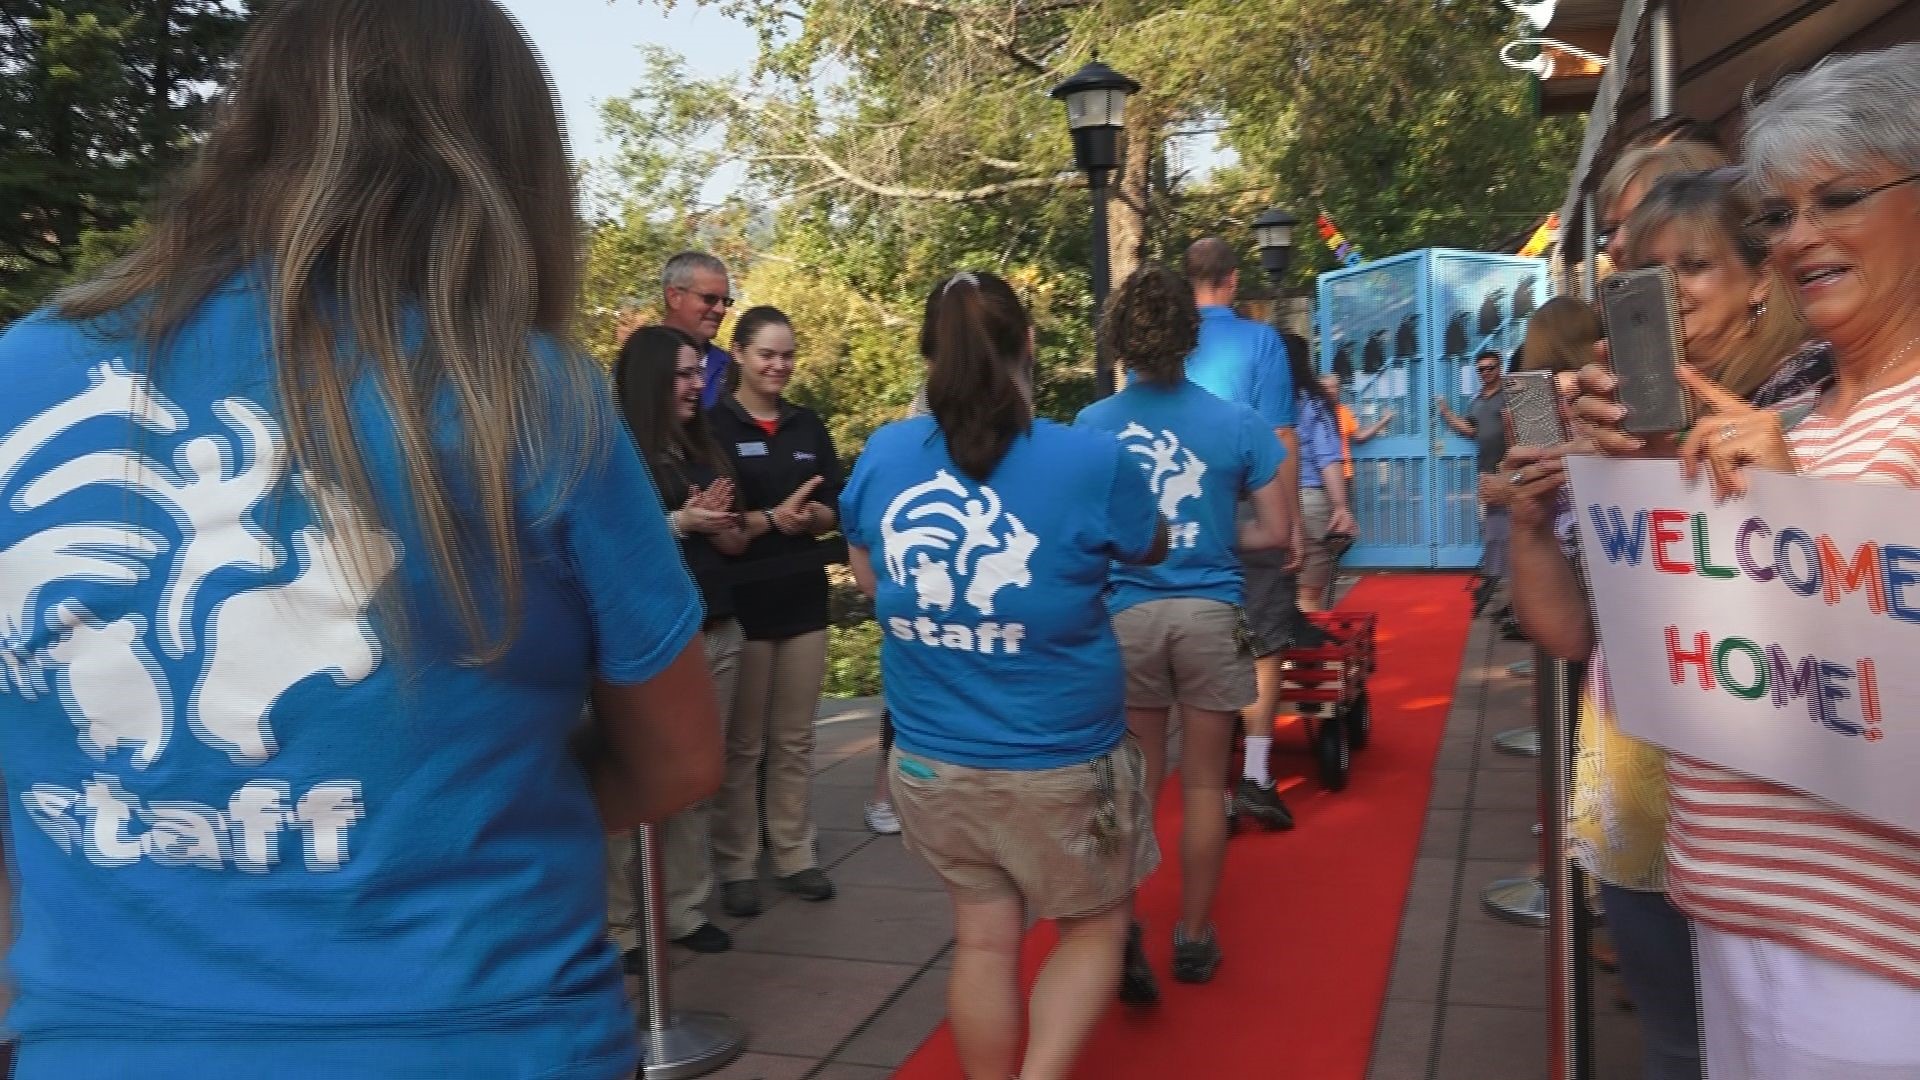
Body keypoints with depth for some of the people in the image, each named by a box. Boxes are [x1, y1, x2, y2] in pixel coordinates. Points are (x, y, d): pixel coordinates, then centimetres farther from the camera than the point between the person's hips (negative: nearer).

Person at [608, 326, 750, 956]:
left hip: (717, 636, 7)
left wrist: (716, 523, -7)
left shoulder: (702, 451, 13)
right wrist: (679, 522, -17)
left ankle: (685, 910, 21)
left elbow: (736, 543, 14)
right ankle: (618, 925, 9)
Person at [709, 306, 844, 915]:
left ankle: (794, 855, 21)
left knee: (795, 739, 11)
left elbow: (837, 507, 9)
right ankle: (735, 865, 13)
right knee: (743, 743, 3)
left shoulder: (808, 425, 11)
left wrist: (812, 517, -12)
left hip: (804, 597, 5)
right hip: (742, 600, -4)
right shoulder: (714, 426, -5)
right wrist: (771, 519, -23)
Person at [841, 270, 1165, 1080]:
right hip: (1059, 761, -3)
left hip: (930, 758, 4)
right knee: (1094, 928, 19)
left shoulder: (882, 457, -5)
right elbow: (1152, 550, 4)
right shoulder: (1092, 461, -18)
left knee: (984, 938, 18)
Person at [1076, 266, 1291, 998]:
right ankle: (1193, 939, 23)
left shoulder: (1090, 426, -5)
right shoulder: (1237, 423, -5)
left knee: (1136, 782, 13)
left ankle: (1123, 932, 1)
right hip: (1209, 612, 0)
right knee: (1203, 784, 12)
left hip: (1125, 614, 1)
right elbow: (1276, 532, -1)